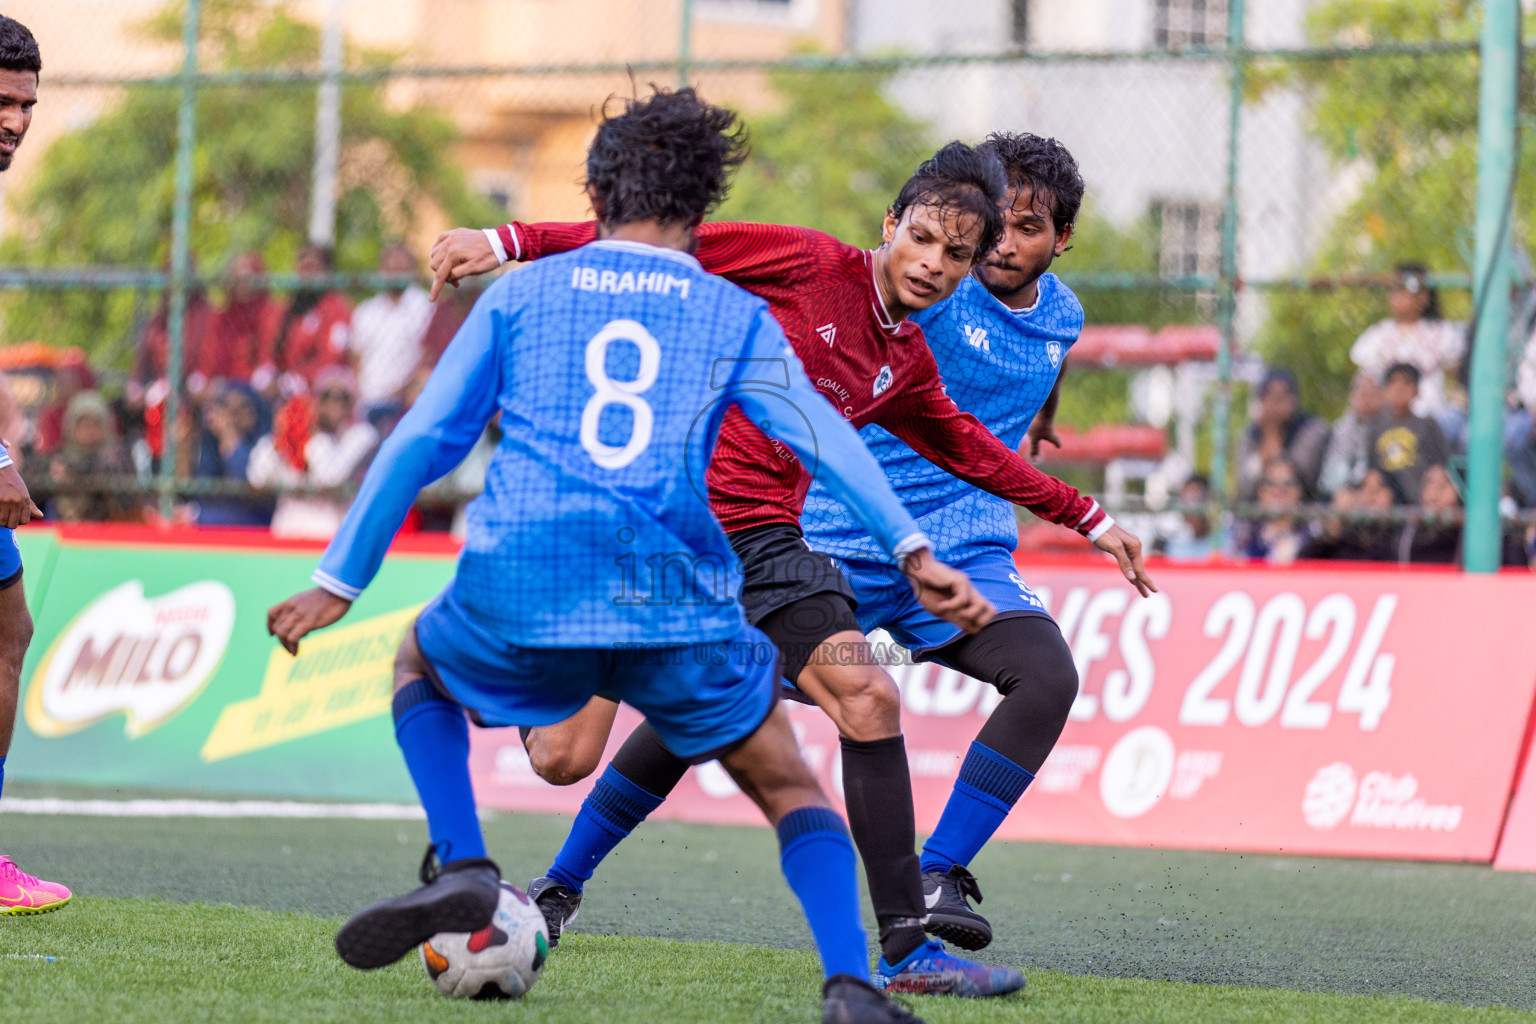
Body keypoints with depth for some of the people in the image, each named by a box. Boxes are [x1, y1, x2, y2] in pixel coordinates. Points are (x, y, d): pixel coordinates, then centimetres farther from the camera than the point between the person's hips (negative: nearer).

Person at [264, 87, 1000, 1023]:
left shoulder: (520, 295, 14)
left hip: (520, 594, 0)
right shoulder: (735, 317, 12)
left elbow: (423, 442, 13)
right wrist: (914, 551, -9)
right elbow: (822, 434, -2)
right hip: (676, 609, 0)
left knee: (421, 665, 32)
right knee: (790, 790, 15)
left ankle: (463, 867, 10)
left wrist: (340, 581, 18)